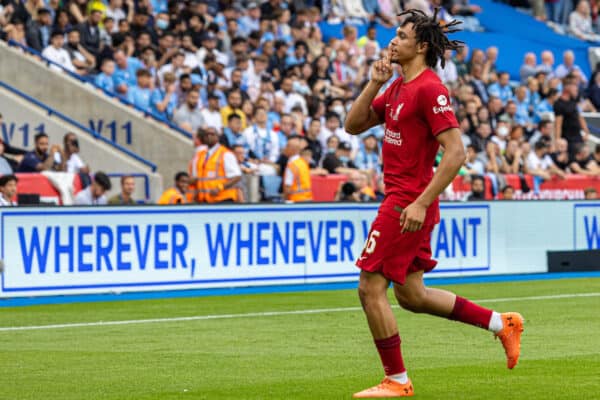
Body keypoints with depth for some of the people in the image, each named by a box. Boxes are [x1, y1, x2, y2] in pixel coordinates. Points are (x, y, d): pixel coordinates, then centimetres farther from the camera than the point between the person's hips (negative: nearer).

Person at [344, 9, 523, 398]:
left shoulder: (429, 89, -16)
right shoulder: (398, 88, 14)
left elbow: (456, 152, -21)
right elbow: (354, 125, 16)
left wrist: (421, 203, -24)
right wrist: (374, 84, 1)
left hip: (410, 204, -10)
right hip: (400, 199, 10)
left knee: (371, 288, -5)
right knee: (411, 295, 16)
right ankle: (502, 323, 24)